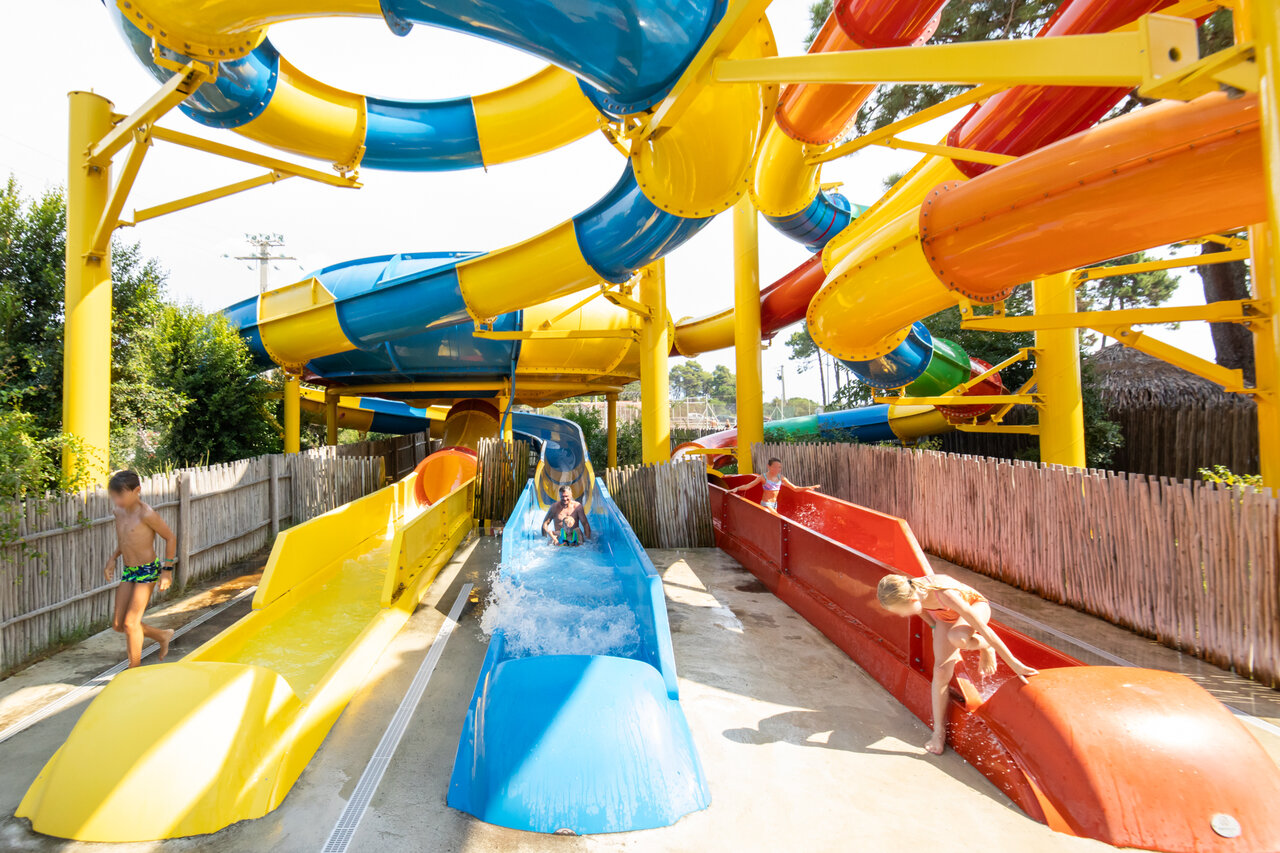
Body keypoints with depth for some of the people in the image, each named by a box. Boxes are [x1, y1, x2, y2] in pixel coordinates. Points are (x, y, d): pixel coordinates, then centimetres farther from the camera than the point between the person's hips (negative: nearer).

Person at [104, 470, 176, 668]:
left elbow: (170, 537, -10)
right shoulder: (119, 511, 3)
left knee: (130, 623, -6)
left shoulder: (146, 514, -18)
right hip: (128, 571, 8)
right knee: (118, 624, 9)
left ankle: (134, 670, 8)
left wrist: (167, 569, -10)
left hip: (148, 570, -8)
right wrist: (112, 559, 7)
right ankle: (162, 635, 31)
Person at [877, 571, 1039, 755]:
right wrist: (935, 625, 12)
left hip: (975, 606, -4)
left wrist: (1014, 663, -32)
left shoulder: (945, 594, -45)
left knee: (957, 637, -39)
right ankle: (939, 731, 6)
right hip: (946, 618, 5)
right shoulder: (911, 593, -28)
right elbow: (923, 611, 0)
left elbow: (983, 628, -38)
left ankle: (985, 646, -3)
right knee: (941, 671, -9)